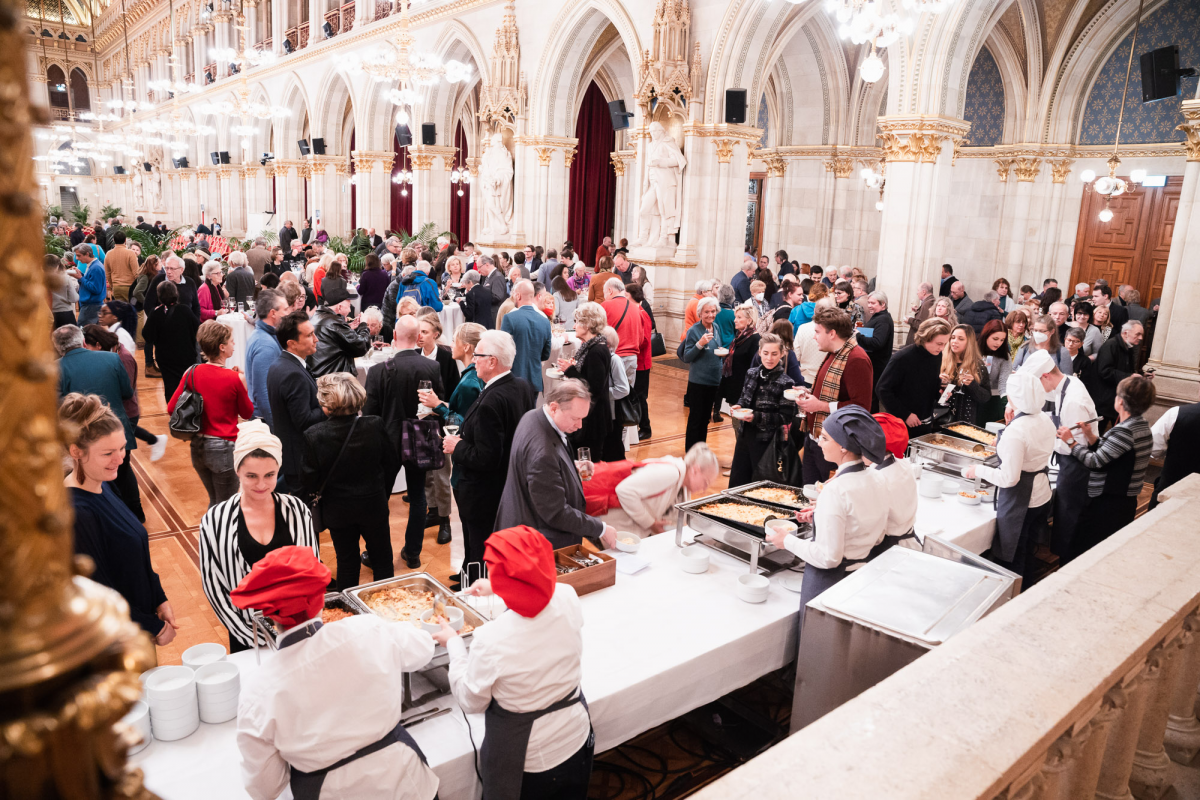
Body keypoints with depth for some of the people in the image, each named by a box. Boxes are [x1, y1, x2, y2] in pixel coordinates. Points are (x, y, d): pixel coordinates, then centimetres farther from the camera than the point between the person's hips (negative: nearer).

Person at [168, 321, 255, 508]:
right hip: (224, 447, -5)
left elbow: (171, 408, 0)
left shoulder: (193, 373, -3)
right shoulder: (234, 378, -16)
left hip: (198, 447, 6)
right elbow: (247, 413, -3)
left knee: (214, 501, 24)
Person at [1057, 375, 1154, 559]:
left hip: (1106, 504, -10)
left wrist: (1071, 441, -10)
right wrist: (1091, 436, 6)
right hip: (1126, 501, 10)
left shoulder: (1124, 431, -23)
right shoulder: (1142, 427, 9)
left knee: (1080, 550, 0)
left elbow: (1094, 461, -21)